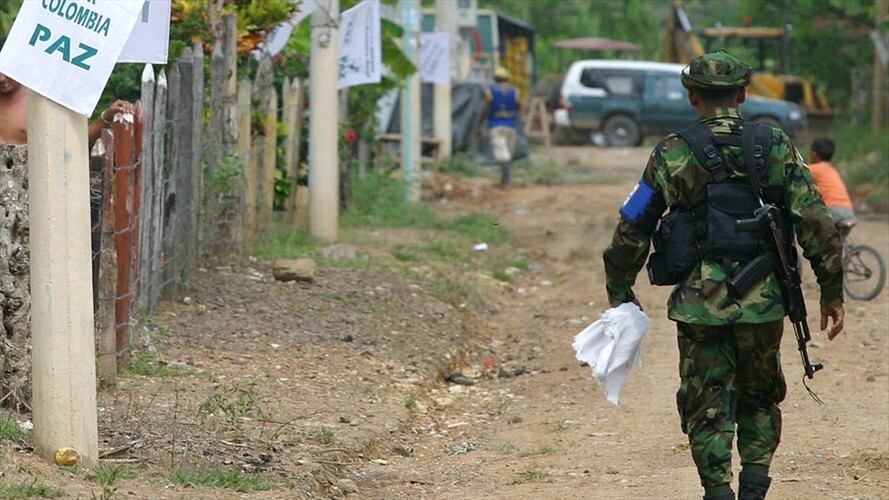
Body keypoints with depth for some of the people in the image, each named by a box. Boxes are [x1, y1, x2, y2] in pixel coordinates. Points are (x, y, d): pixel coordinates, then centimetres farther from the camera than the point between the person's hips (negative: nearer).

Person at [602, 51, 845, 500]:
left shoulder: (674, 153, -1)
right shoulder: (777, 147, 2)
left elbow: (633, 228, 1)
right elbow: (816, 223, -2)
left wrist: (619, 291, 14)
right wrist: (832, 291, 5)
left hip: (700, 303, -2)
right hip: (762, 302, 2)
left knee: (708, 408, 6)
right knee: (759, 399, 19)